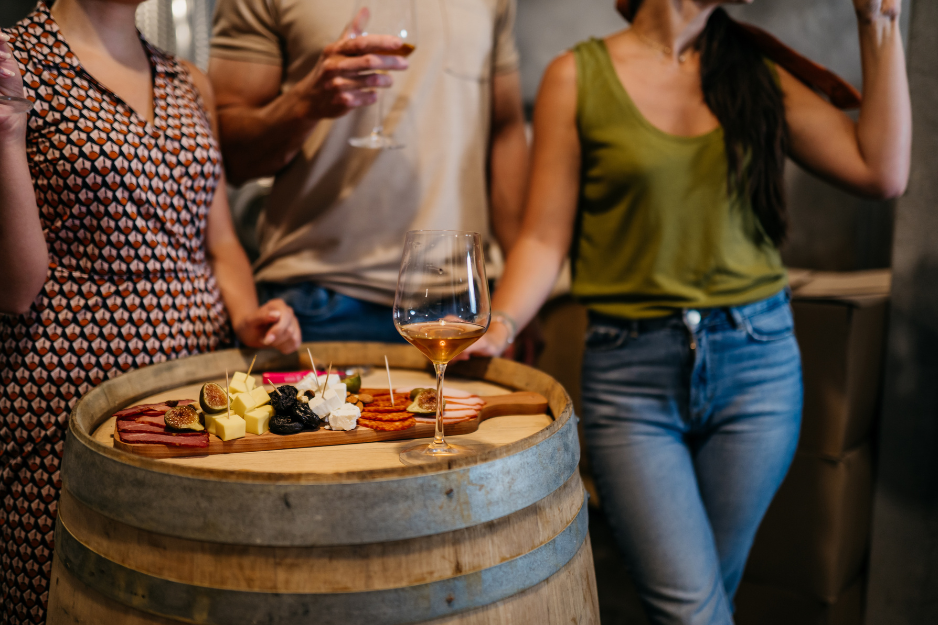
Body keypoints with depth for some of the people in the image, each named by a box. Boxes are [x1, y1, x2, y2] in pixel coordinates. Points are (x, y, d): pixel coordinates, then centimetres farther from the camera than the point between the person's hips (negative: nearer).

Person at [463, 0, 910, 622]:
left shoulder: (758, 73, 9)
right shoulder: (579, 76, 0)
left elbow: (882, 172, 0)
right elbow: (545, 237, -1)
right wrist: (497, 326, -18)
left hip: (757, 360, 3)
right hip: (632, 373, -3)